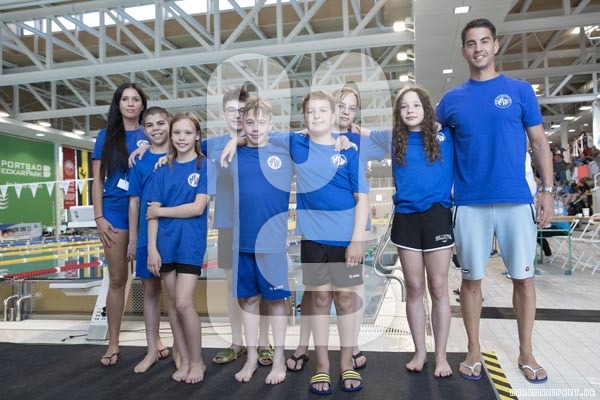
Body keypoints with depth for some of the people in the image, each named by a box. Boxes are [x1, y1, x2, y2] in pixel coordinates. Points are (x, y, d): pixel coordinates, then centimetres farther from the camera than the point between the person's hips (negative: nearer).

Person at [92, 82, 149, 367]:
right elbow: (97, 180, 4)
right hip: (115, 212, 0)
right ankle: (113, 342, 17)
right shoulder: (107, 135, 7)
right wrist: (99, 218, -2)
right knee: (117, 279, 6)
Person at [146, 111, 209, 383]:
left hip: (191, 242, -4)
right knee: (173, 303, 9)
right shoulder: (163, 170, 8)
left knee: (184, 303, -9)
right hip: (166, 242, 4)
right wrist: (152, 248, -5)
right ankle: (184, 360, 24)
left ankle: (197, 361, 12)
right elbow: (153, 212, 3)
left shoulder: (205, 166, -3)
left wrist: (160, 211, -5)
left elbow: (198, 207, -12)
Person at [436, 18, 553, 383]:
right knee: (472, 279, 7)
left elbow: (540, 143, 6)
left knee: (524, 277, 8)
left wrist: (548, 191, -2)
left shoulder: (520, 90, 6)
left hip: (517, 201, 0)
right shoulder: (452, 99, 8)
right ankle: (474, 351, 23)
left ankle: (526, 353, 25)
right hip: (470, 204, 1)